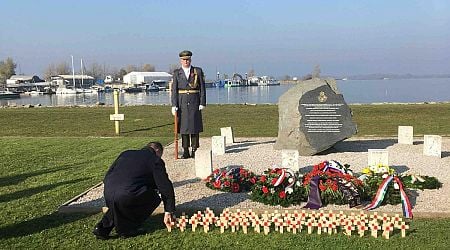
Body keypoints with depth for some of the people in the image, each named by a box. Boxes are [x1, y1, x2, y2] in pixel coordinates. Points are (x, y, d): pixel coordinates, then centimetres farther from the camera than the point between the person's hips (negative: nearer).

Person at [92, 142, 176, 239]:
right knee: (154, 198, 16)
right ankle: (126, 229, 10)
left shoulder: (125, 153, 27)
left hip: (107, 194, 7)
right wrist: (168, 212, 17)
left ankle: (102, 227, 23)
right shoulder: (155, 161, 10)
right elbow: (165, 186, 9)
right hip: (128, 196, -7)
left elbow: (107, 177, 27)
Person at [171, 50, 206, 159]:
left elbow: (202, 88, 3)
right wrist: (174, 105, -7)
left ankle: (194, 151, 9)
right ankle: (185, 151, 11)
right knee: (183, 126, 4)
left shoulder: (198, 71, 5)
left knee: (194, 125, 1)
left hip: (194, 102, -1)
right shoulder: (176, 73, 6)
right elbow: (174, 90, 2)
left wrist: (202, 103, -4)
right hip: (182, 103, 1)